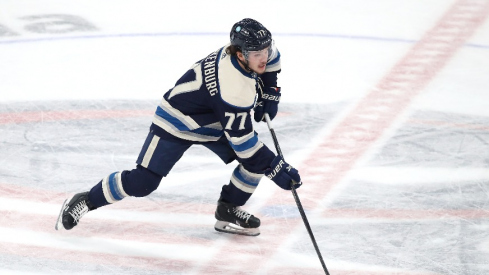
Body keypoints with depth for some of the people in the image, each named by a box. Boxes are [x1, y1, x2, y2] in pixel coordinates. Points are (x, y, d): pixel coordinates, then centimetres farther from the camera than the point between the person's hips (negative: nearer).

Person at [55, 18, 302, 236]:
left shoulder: (248, 48, -17)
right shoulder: (235, 89, -39)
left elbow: (270, 57, 10)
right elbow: (242, 140, -35)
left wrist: (269, 93, 3)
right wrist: (276, 168, -32)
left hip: (214, 121, 8)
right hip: (177, 120, -8)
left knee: (257, 161, -6)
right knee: (141, 182, -14)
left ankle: (228, 211, 10)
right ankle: (85, 201, 7)